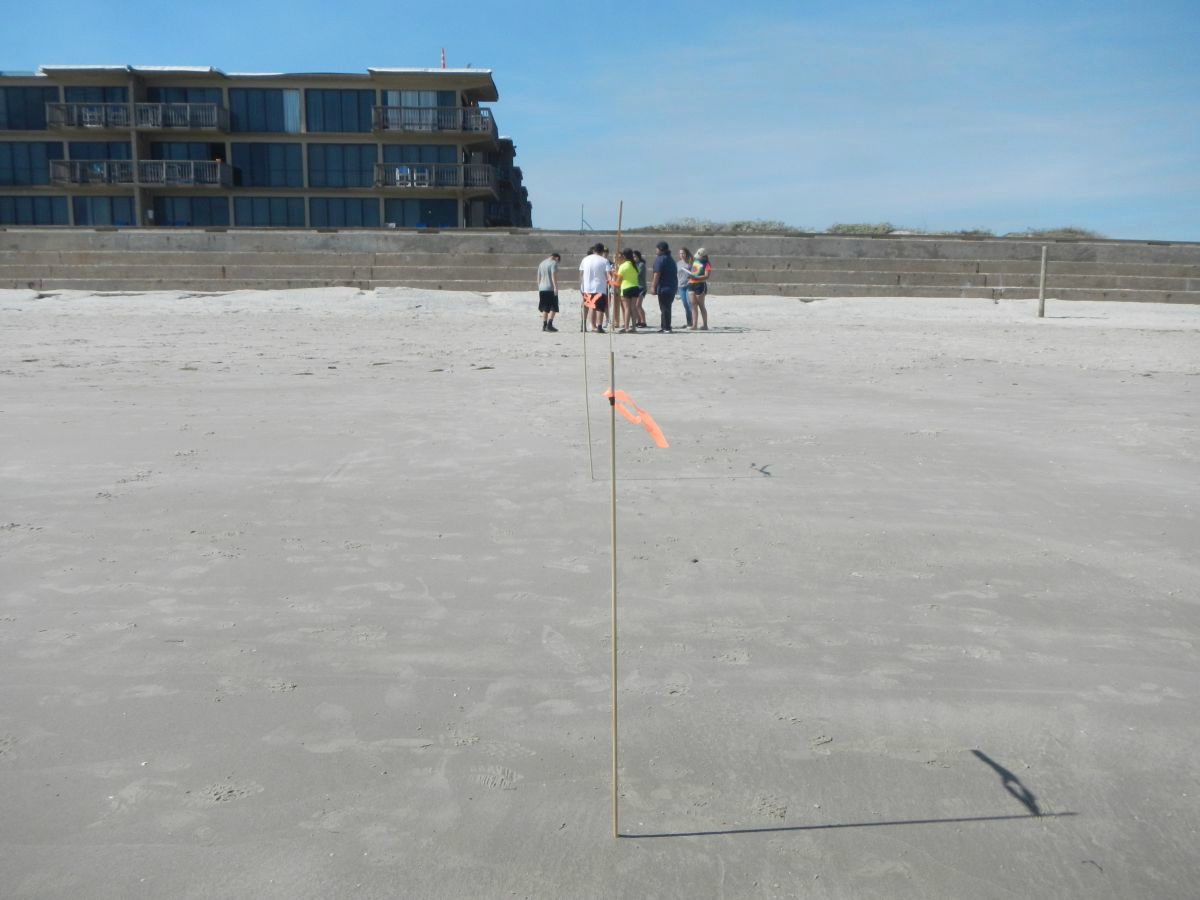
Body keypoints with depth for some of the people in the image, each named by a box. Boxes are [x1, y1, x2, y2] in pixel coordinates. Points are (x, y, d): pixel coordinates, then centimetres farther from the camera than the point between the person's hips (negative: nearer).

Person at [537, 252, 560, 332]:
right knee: (553, 308, -3)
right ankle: (549, 325, -14)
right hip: (551, 289, -7)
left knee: (545, 308, 12)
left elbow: (538, 277, 20)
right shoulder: (553, 263, -5)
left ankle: (544, 326, 11)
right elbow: (553, 276, -16)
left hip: (542, 289, 7)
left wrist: (539, 288, 24)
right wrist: (555, 287, -20)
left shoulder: (541, 263, 18)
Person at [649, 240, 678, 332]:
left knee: (664, 308, -5)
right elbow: (675, 273, 19)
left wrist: (653, 287, -16)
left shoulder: (659, 259, -10)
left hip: (663, 288, -8)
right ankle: (664, 327, 21)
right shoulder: (671, 259, 16)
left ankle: (666, 328, -6)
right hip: (673, 287, 8)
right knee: (667, 308, 15)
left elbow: (657, 274, -17)